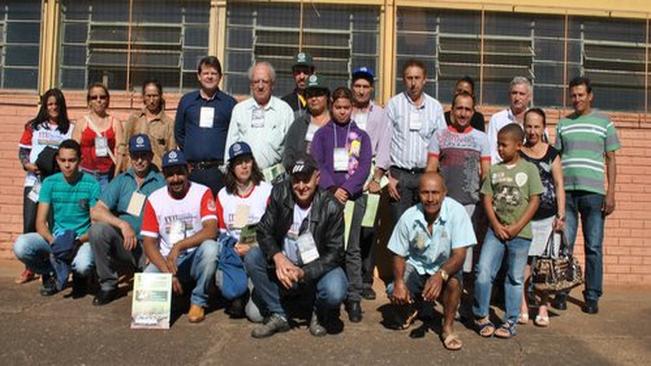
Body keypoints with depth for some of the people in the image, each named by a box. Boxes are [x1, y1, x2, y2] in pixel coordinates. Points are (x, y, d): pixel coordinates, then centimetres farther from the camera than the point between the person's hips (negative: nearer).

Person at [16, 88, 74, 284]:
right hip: (34, 180, 2)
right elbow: (22, 151, 11)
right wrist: (28, 165, -7)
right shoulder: (33, 127, 11)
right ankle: (29, 268, 9)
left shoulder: (70, 129, 6)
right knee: (30, 224, -1)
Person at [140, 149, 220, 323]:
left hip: (196, 257, -2)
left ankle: (198, 302, -12)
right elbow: (149, 242, -3)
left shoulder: (202, 193, -6)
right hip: (166, 260, 2)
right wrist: (167, 272, -17)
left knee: (210, 247, -35)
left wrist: (179, 246, -28)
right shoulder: (154, 199, 1)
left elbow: (211, 231, -19)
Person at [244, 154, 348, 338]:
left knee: (335, 293, -32)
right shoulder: (280, 193, -11)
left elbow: (334, 253, -16)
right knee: (252, 257, -20)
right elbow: (264, 231, -8)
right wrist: (278, 257, -28)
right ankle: (278, 316, -6)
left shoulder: (331, 207, -19)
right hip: (285, 264, 4)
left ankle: (320, 315, 7)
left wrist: (303, 272, -29)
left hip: (317, 267, -3)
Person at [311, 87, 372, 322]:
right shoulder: (322, 134, 10)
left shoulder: (361, 136, 12)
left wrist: (347, 189, -14)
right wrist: (332, 189, -16)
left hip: (354, 196, 0)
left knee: (352, 249, 0)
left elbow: (364, 166, 1)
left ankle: (354, 298, 4)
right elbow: (316, 163, -2)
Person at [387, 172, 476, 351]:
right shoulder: (408, 217, -15)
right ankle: (415, 304, 17)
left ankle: (448, 328, -8)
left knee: (453, 281, -35)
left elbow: (459, 255, -25)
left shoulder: (456, 212, -23)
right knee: (394, 293, -23)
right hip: (416, 267, 2)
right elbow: (399, 255, -4)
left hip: (445, 268, -2)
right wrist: (399, 282, -23)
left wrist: (441, 275, -44)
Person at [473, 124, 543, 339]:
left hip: (520, 233, -2)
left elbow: (535, 200, -5)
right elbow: (487, 199, 4)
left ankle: (511, 321, 19)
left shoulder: (529, 169, -1)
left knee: (515, 279, 8)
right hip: (496, 230, 2)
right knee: (483, 273, -6)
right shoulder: (495, 170, 7)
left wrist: (516, 227, -11)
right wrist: (496, 225, -9)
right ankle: (481, 316, 10)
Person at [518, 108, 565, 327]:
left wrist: (561, 215, -2)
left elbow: (559, 185, 5)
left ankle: (543, 309, 12)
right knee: (524, 262, 0)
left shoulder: (552, 154, 6)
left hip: (547, 217, 1)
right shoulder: (517, 154, 4)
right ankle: (523, 308, 9)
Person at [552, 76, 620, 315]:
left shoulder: (604, 122, 9)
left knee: (594, 247, 3)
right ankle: (560, 293, 11)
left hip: (593, 192, -1)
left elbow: (611, 160, 8)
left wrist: (611, 193, -1)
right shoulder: (563, 124, 13)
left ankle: (592, 297, 12)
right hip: (566, 191, 1)